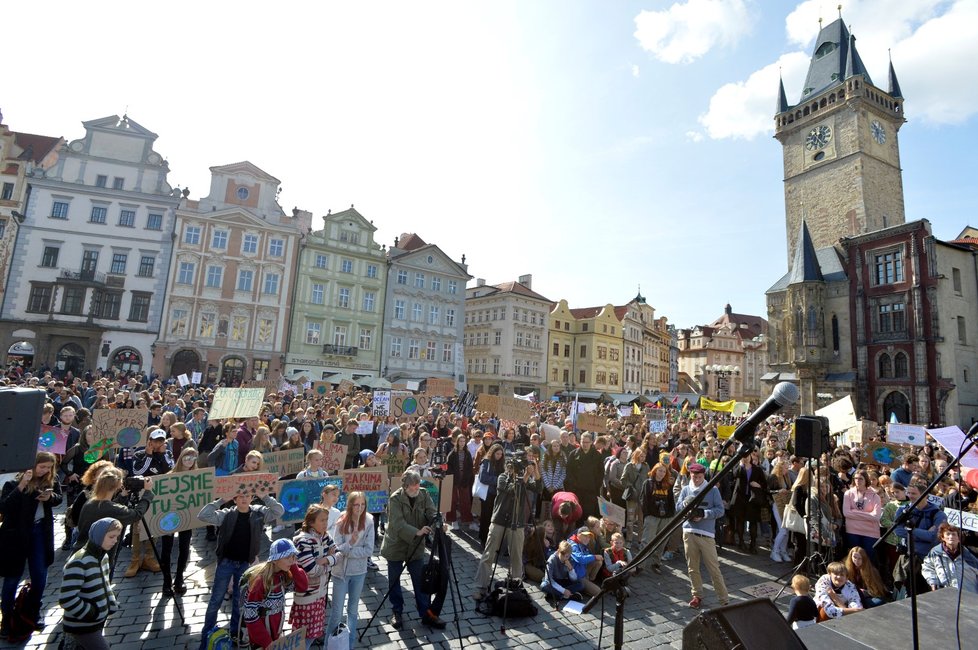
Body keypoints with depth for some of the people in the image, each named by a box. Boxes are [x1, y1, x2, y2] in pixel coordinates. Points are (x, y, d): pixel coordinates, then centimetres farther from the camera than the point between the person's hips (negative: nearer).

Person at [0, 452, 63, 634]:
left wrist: (50, 497, -15)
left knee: (40, 576, 9)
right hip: (16, 533, -3)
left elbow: (58, 499, 7)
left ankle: (34, 613, 29)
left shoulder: (51, 481, -5)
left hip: (40, 532, 4)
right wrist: (21, 486, -36)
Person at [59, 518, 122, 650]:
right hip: (82, 627, -8)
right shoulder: (78, 562, -23)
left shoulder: (103, 556, 3)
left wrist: (111, 606, 5)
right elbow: (67, 600, -24)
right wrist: (91, 613, -16)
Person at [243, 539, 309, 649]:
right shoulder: (260, 579, -27)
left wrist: (294, 566, -20)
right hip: (261, 627, -6)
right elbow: (249, 613, -22)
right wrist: (265, 641, -18)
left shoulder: (284, 574, -7)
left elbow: (303, 586, -10)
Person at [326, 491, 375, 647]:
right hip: (340, 571, -1)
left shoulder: (368, 523, -12)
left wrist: (346, 551, -19)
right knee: (337, 612, 6)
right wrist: (350, 543, -32)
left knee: (353, 610, 17)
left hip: (359, 572, 1)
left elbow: (369, 550, -14)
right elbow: (336, 549, -15)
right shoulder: (341, 523, -14)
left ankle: (350, 644, 34)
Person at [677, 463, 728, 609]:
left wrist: (703, 514, -16)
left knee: (714, 568, -1)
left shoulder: (713, 489, 0)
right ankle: (697, 595, 26)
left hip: (706, 534, -3)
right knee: (692, 567, 11)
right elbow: (677, 507, 6)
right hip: (689, 532, 3)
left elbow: (720, 510, -4)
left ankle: (724, 600, 12)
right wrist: (685, 504, -15)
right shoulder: (686, 490, 7)